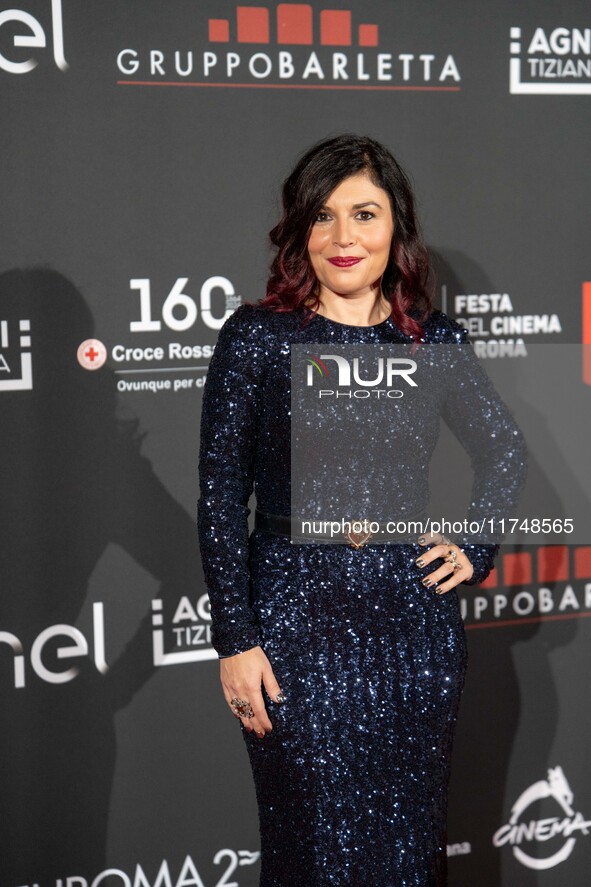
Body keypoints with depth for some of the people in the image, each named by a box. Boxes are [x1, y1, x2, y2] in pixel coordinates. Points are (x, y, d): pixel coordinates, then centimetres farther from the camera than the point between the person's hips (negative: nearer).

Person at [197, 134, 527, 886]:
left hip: (415, 623, 3)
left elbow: (504, 450, 19)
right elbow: (220, 499, -5)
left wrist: (474, 545, 6)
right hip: (297, 624, -2)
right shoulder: (256, 337, -5)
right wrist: (235, 640, -8)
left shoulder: (435, 340, 3)